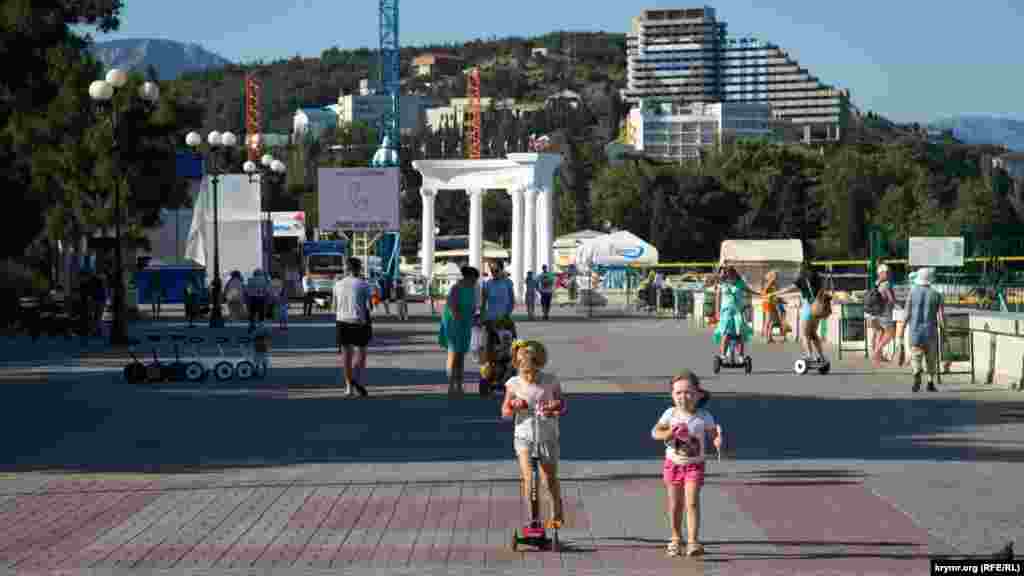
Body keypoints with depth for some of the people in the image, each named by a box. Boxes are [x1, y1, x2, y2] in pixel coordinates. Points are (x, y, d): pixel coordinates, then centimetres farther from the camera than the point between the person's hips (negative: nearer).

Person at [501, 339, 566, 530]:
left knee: (550, 478, 11)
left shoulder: (551, 381, -8)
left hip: (548, 437, 0)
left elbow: (563, 405, 2)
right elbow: (505, 412, 1)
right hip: (524, 437, 0)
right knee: (528, 477, -15)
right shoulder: (514, 384, -6)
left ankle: (557, 514, 35)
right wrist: (514, 406, -21)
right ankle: (533, 518, -4)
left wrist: (557, 407, -21)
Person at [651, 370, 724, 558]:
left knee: (692, 502, -15)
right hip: (673, 464, 2)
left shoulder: (704, 417, -9)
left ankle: (693, 541, -18)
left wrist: (718, 440, -34)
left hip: (694, 465, -2)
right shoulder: (670, 414, -7)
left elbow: (714, 435, -11)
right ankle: (676, 539, 31)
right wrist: (670, 433, -26)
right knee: (675, 505, 12)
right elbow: (655, 433, -8)